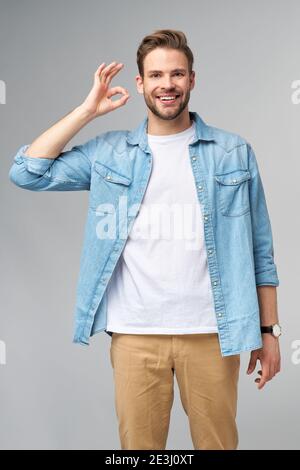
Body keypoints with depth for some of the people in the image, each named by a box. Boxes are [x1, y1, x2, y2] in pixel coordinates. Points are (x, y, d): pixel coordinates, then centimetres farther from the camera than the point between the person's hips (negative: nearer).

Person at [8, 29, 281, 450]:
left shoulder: (234, 153, 4)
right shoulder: (110, 153, 5)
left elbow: (259, 249, 6)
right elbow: (27, 173, -3)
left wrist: (269, 330, 4)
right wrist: (89, 110, -2)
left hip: (210, 333, 0)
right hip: (134, 334, 0)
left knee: (218, 443, 11)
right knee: (139, 443, 11)